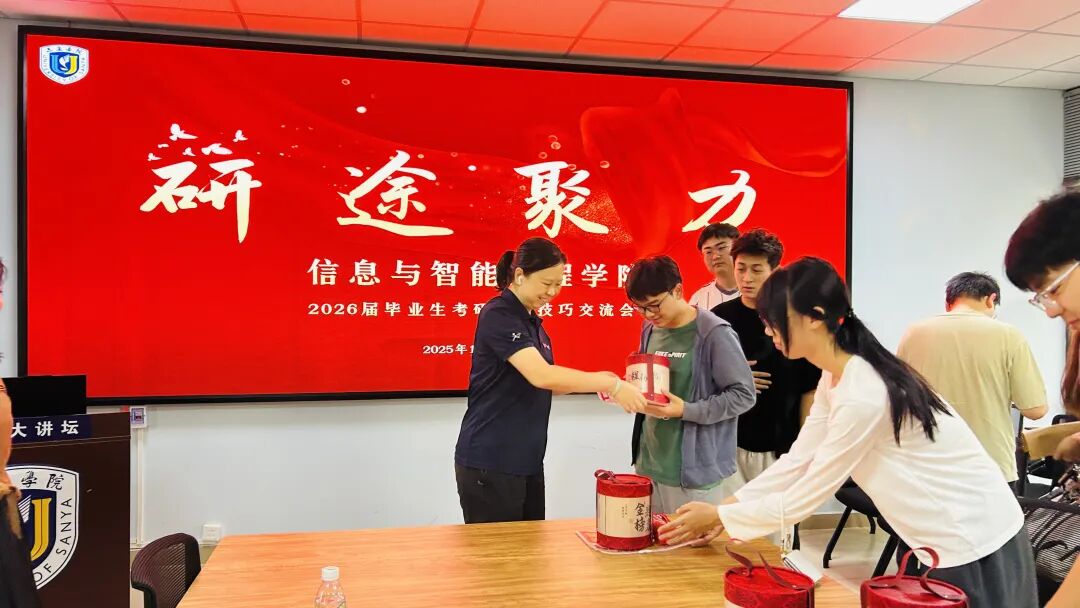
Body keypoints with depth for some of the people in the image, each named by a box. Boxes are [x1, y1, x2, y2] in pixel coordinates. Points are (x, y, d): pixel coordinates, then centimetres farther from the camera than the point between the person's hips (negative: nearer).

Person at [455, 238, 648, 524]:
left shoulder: (531, 321, 13)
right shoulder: (498, 315, -16)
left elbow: (544, 383, 13)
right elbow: (541, 376, -28)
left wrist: (597, 380, -2)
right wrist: (612, 384, -26)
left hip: (527, 460, 9)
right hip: (489, 462, -8)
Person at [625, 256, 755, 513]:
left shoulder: (715, 333, -14)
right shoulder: (649, 329, 7)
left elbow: (743, 395, -12)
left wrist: (686, 410, -20)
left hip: (694, 470, -6)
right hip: (648, 463, 6)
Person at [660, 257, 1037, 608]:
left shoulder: (862, 396, -28)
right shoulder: (835, 378, 2)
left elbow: (804, 498, -21)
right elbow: (797, 462, 4)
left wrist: (718, 517, -11)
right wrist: (724, 507, -2)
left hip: (973, 546, -8)